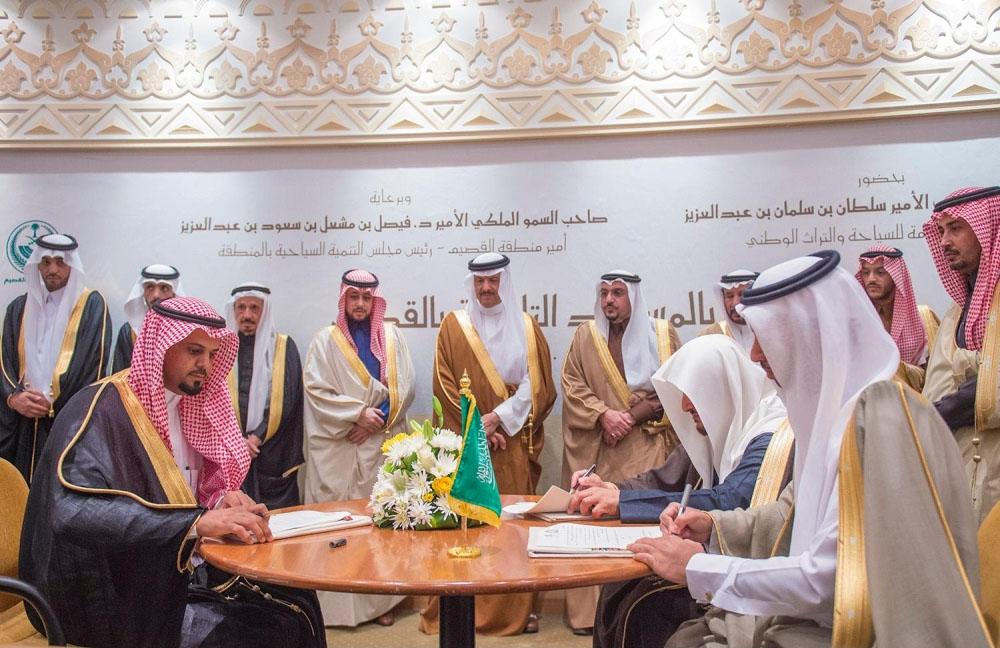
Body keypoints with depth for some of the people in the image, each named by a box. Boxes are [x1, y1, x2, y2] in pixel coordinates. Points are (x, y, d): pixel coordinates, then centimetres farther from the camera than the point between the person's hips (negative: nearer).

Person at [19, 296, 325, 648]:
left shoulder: (187, 408, 8)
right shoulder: (101, 409, -15)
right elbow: (75, 510, -31)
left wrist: (220, 505, -8)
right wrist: (197, 522, -37)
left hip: (180, 573, 7)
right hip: (123, 597, -7)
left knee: (299, 602, -7)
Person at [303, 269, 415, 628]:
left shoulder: (391, 337, 10)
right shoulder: (326, 340, 4)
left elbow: (404, 387, 4)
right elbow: (315, 389, -5)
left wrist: (376, 418, -8)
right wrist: (358, 413, -12)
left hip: (383, 444, 2)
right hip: (336, 447, -1)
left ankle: (381, 600, 9)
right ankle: (336, 601, 6)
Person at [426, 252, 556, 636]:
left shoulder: (526, 327, 9)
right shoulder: (454, 326, 6)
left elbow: (539, 386, 3)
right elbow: (445, 385, 0)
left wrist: (499, 417, -9)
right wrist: (478, 427, -9)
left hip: (515, 445, 1)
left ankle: (518, 609, 12)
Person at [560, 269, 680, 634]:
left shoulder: (662, 334, 8)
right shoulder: (585, 336, 10)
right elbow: (572, 385, 4)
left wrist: (632, 417, -8)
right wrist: (603, 415, -12)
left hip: (648, 449, 0)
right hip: (598, 452, 1)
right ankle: (591, 611, 5)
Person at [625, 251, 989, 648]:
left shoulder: (880, 421, -24)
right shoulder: (834, 404, 4)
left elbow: (828, 580, -25)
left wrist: (697, 569, -16)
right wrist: (716, 525, 4)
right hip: (817, 613, 8)